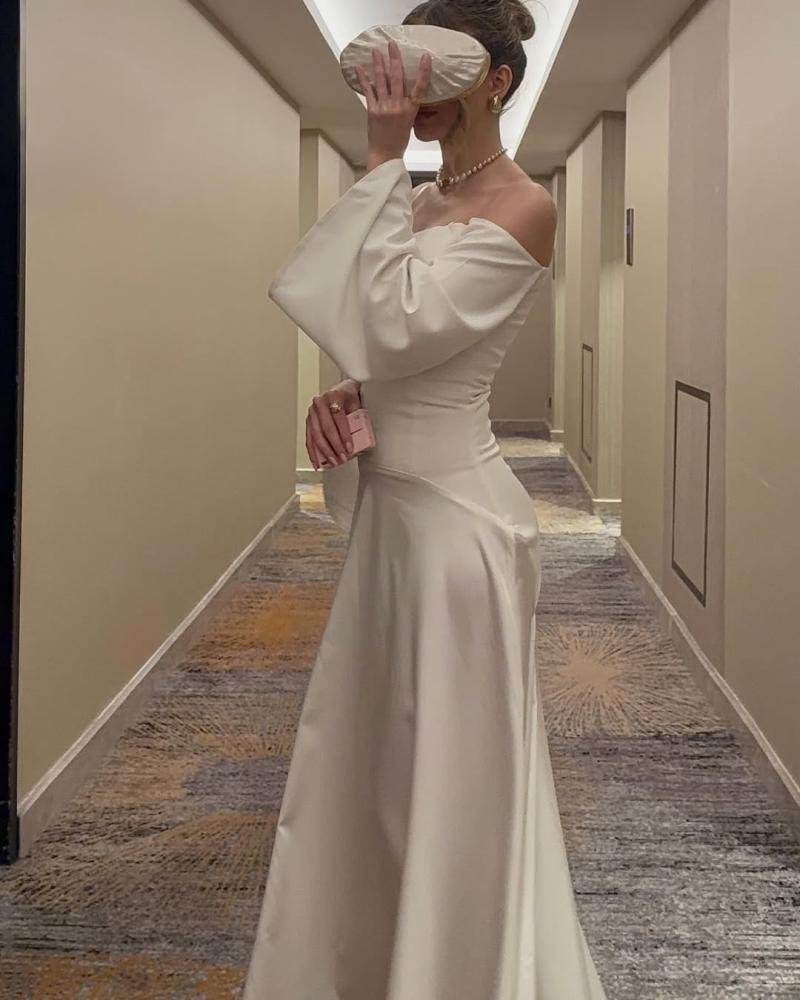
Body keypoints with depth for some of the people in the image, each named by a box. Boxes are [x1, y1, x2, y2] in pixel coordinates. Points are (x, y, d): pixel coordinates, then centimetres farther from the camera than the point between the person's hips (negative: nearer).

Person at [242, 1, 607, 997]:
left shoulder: (520, 210, -14)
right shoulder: (422, 202, 11)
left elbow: (392, 325, -23)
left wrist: (383, 160, -18)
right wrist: (341, 397, -1)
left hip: (453, 513, -9)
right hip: (390, 501, 9)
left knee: (451, 771, 1)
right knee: (371, 757, 18)